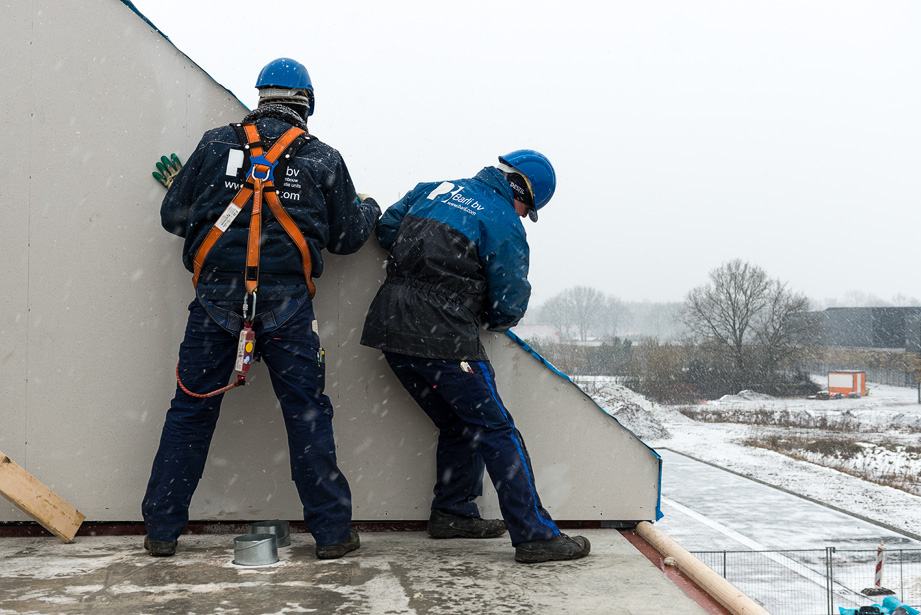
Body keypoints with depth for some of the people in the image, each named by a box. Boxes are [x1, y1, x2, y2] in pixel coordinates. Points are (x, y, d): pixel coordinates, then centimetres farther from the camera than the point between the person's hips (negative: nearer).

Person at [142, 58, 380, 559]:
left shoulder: (215, 144, 7)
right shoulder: (323, 159, 7)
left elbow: (173, 217, 8)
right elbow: (347, 236, 14)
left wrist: (194, 197, 30)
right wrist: (371, 210, 35)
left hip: (216, 298, 1)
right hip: (287, 305, -1)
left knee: (189, 412, 10)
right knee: (308, 415, 6)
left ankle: (162, 530, 17)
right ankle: (332, 531, 10)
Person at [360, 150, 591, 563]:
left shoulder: (434, 189, 15)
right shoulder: (505, 224, -5)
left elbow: (386, 229, 19)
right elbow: (510, 306, -5)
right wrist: (492, 320, 17)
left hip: (390, 326, 8)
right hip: (443, 340, -8)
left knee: (459, 423, 22)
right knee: (496, 431, -1)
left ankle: (452, 512, 29)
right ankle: (535, 536, -1)